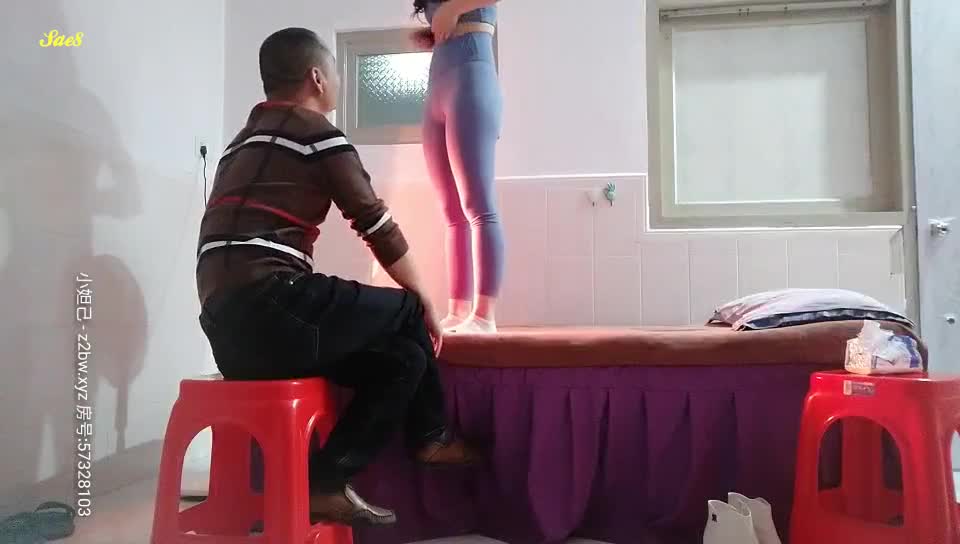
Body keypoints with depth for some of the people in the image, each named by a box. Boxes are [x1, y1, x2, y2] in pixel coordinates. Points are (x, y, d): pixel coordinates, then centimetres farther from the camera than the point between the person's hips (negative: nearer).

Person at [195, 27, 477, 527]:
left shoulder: (243, 143, 27)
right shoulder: (316, 130, 1)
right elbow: (378, 227, 2)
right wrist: (424, 300, 18)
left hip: (229, 329, 8)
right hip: (270, 308, -8)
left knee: (400, 356, 14)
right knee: (406, 313, 10)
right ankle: (428, 437, 22)